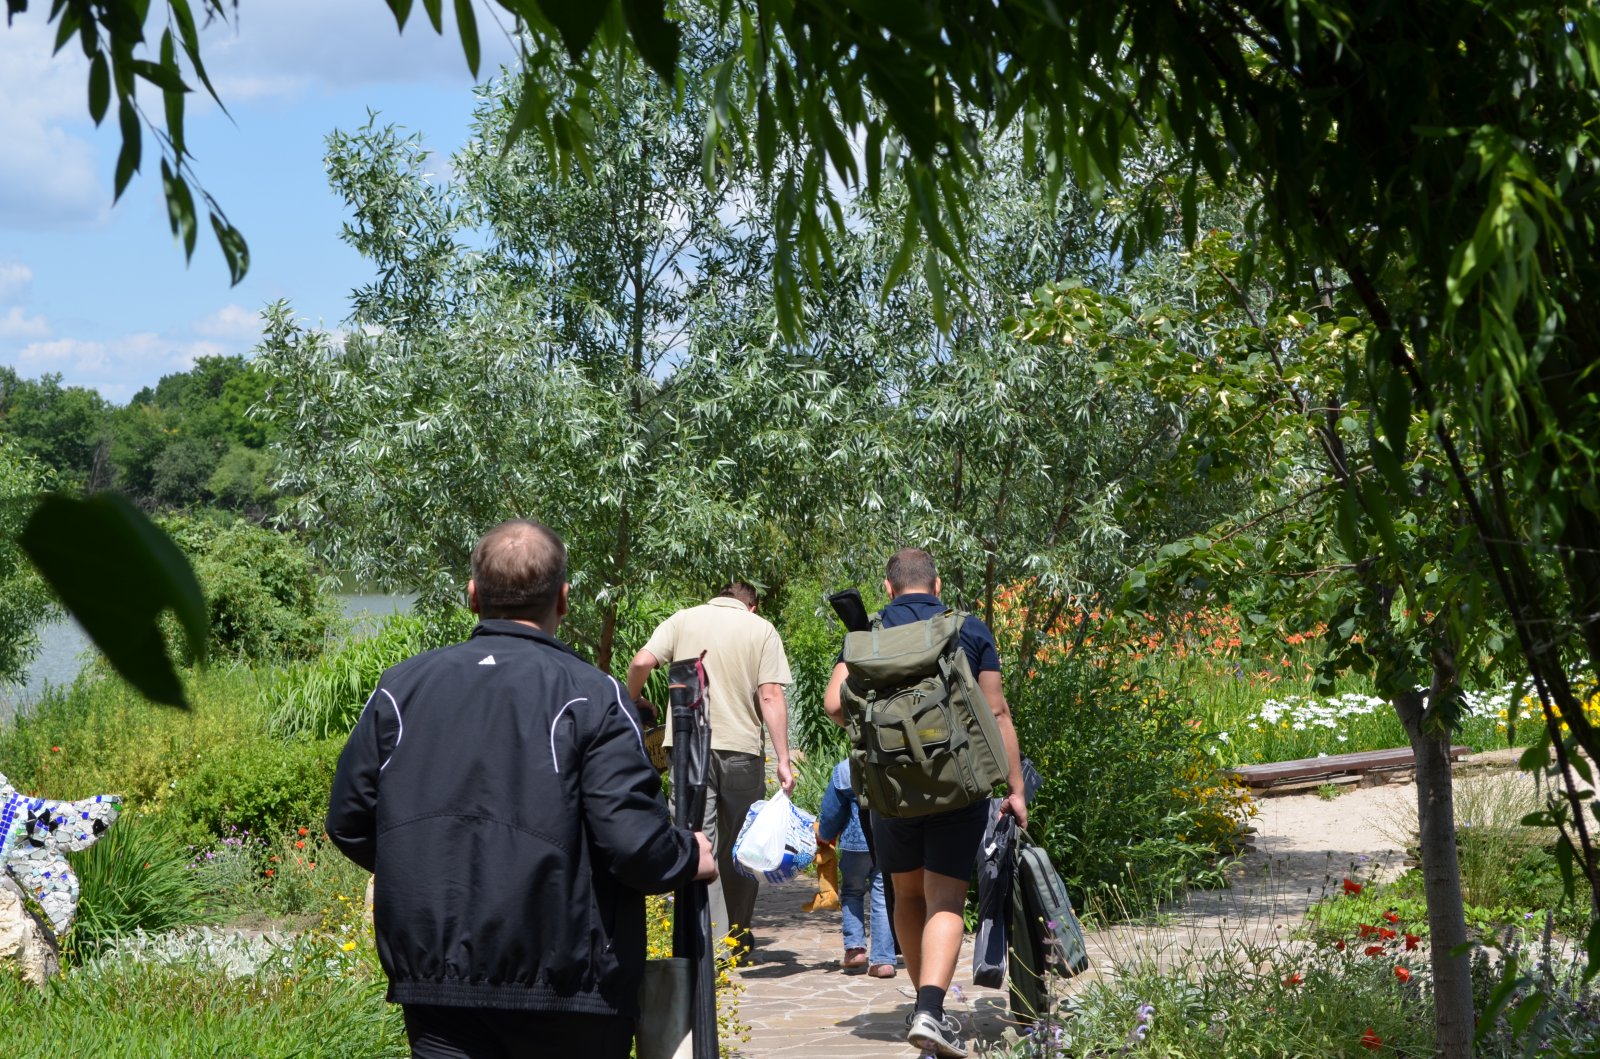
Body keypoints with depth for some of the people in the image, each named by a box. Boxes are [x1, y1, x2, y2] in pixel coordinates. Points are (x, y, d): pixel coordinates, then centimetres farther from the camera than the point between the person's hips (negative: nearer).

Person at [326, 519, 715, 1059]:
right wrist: (691, 857, 5)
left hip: (432, 974, 3)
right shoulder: (589, 695, -9)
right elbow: (633, 838, -17)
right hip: (561, 982, -2)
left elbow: (348, 823, 8)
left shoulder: (402, 686, 3)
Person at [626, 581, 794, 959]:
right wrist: (783, 760, -3)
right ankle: (737, 939, 20)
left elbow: (641, 662, -3)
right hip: (740, 746, 0)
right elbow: (771, 696, -2)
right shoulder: (761, 629, 7)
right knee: (738, 846, 12)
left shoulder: (683, 620, 11)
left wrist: (630, 703, 16)